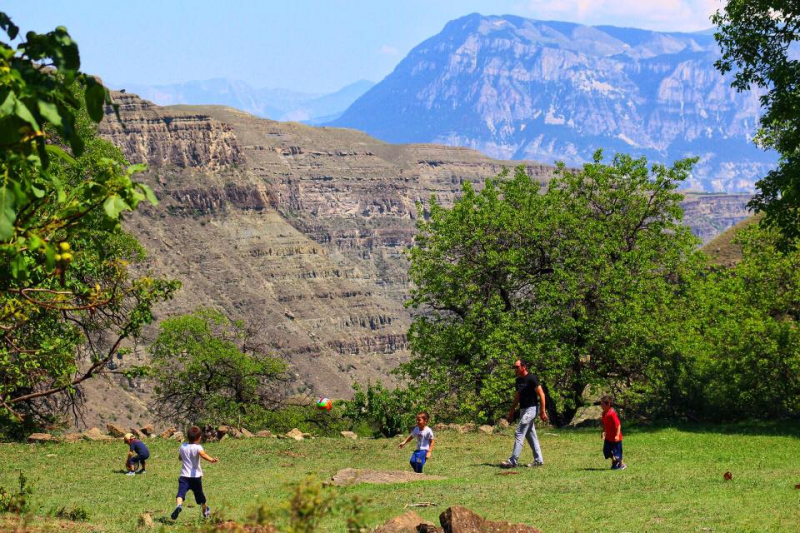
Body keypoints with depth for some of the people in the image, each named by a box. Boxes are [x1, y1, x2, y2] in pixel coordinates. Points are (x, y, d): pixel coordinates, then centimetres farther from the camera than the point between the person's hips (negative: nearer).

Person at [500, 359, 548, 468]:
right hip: (523, 410, 9)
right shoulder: (519, 380, 12)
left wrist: (543, 411, -18)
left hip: (531, 409, -9)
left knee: (519, 434, -12)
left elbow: (541, 394, -15)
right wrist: (512, 410, 25)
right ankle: (538, 460, 17)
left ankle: (513, 461, -13)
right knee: (531, 435, 11)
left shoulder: (531, 378, -14)